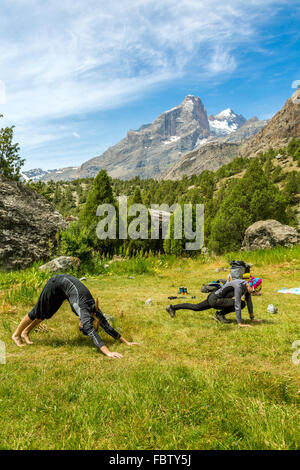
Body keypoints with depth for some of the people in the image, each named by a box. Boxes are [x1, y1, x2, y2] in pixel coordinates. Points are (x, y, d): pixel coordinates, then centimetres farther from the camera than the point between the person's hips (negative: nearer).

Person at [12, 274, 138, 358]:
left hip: (66, 283, 6)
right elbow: (92, 333, -44)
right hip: (57, 283, -6)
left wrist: (126, 342, -10)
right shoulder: (84, 311, -31)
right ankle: (16, 334, 29)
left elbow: (108, 327, -9)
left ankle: (26, 332, 39)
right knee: (38, 311, 8)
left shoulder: (95, 311, -15)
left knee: (47, 314, 19)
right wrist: (108, 353, -51)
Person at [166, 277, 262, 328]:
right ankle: (220, 314, -1)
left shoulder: (247, 286, -2)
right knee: (239, 303, -22)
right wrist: (240, 323, -28)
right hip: (214, 299, -9)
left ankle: (172, 307, 32)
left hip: (214, 298, 9)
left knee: (196, 307, 22)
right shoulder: (239, 286, -29)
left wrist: (252, 318, 8)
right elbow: (237, 305, -31)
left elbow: (249, 302, 6)